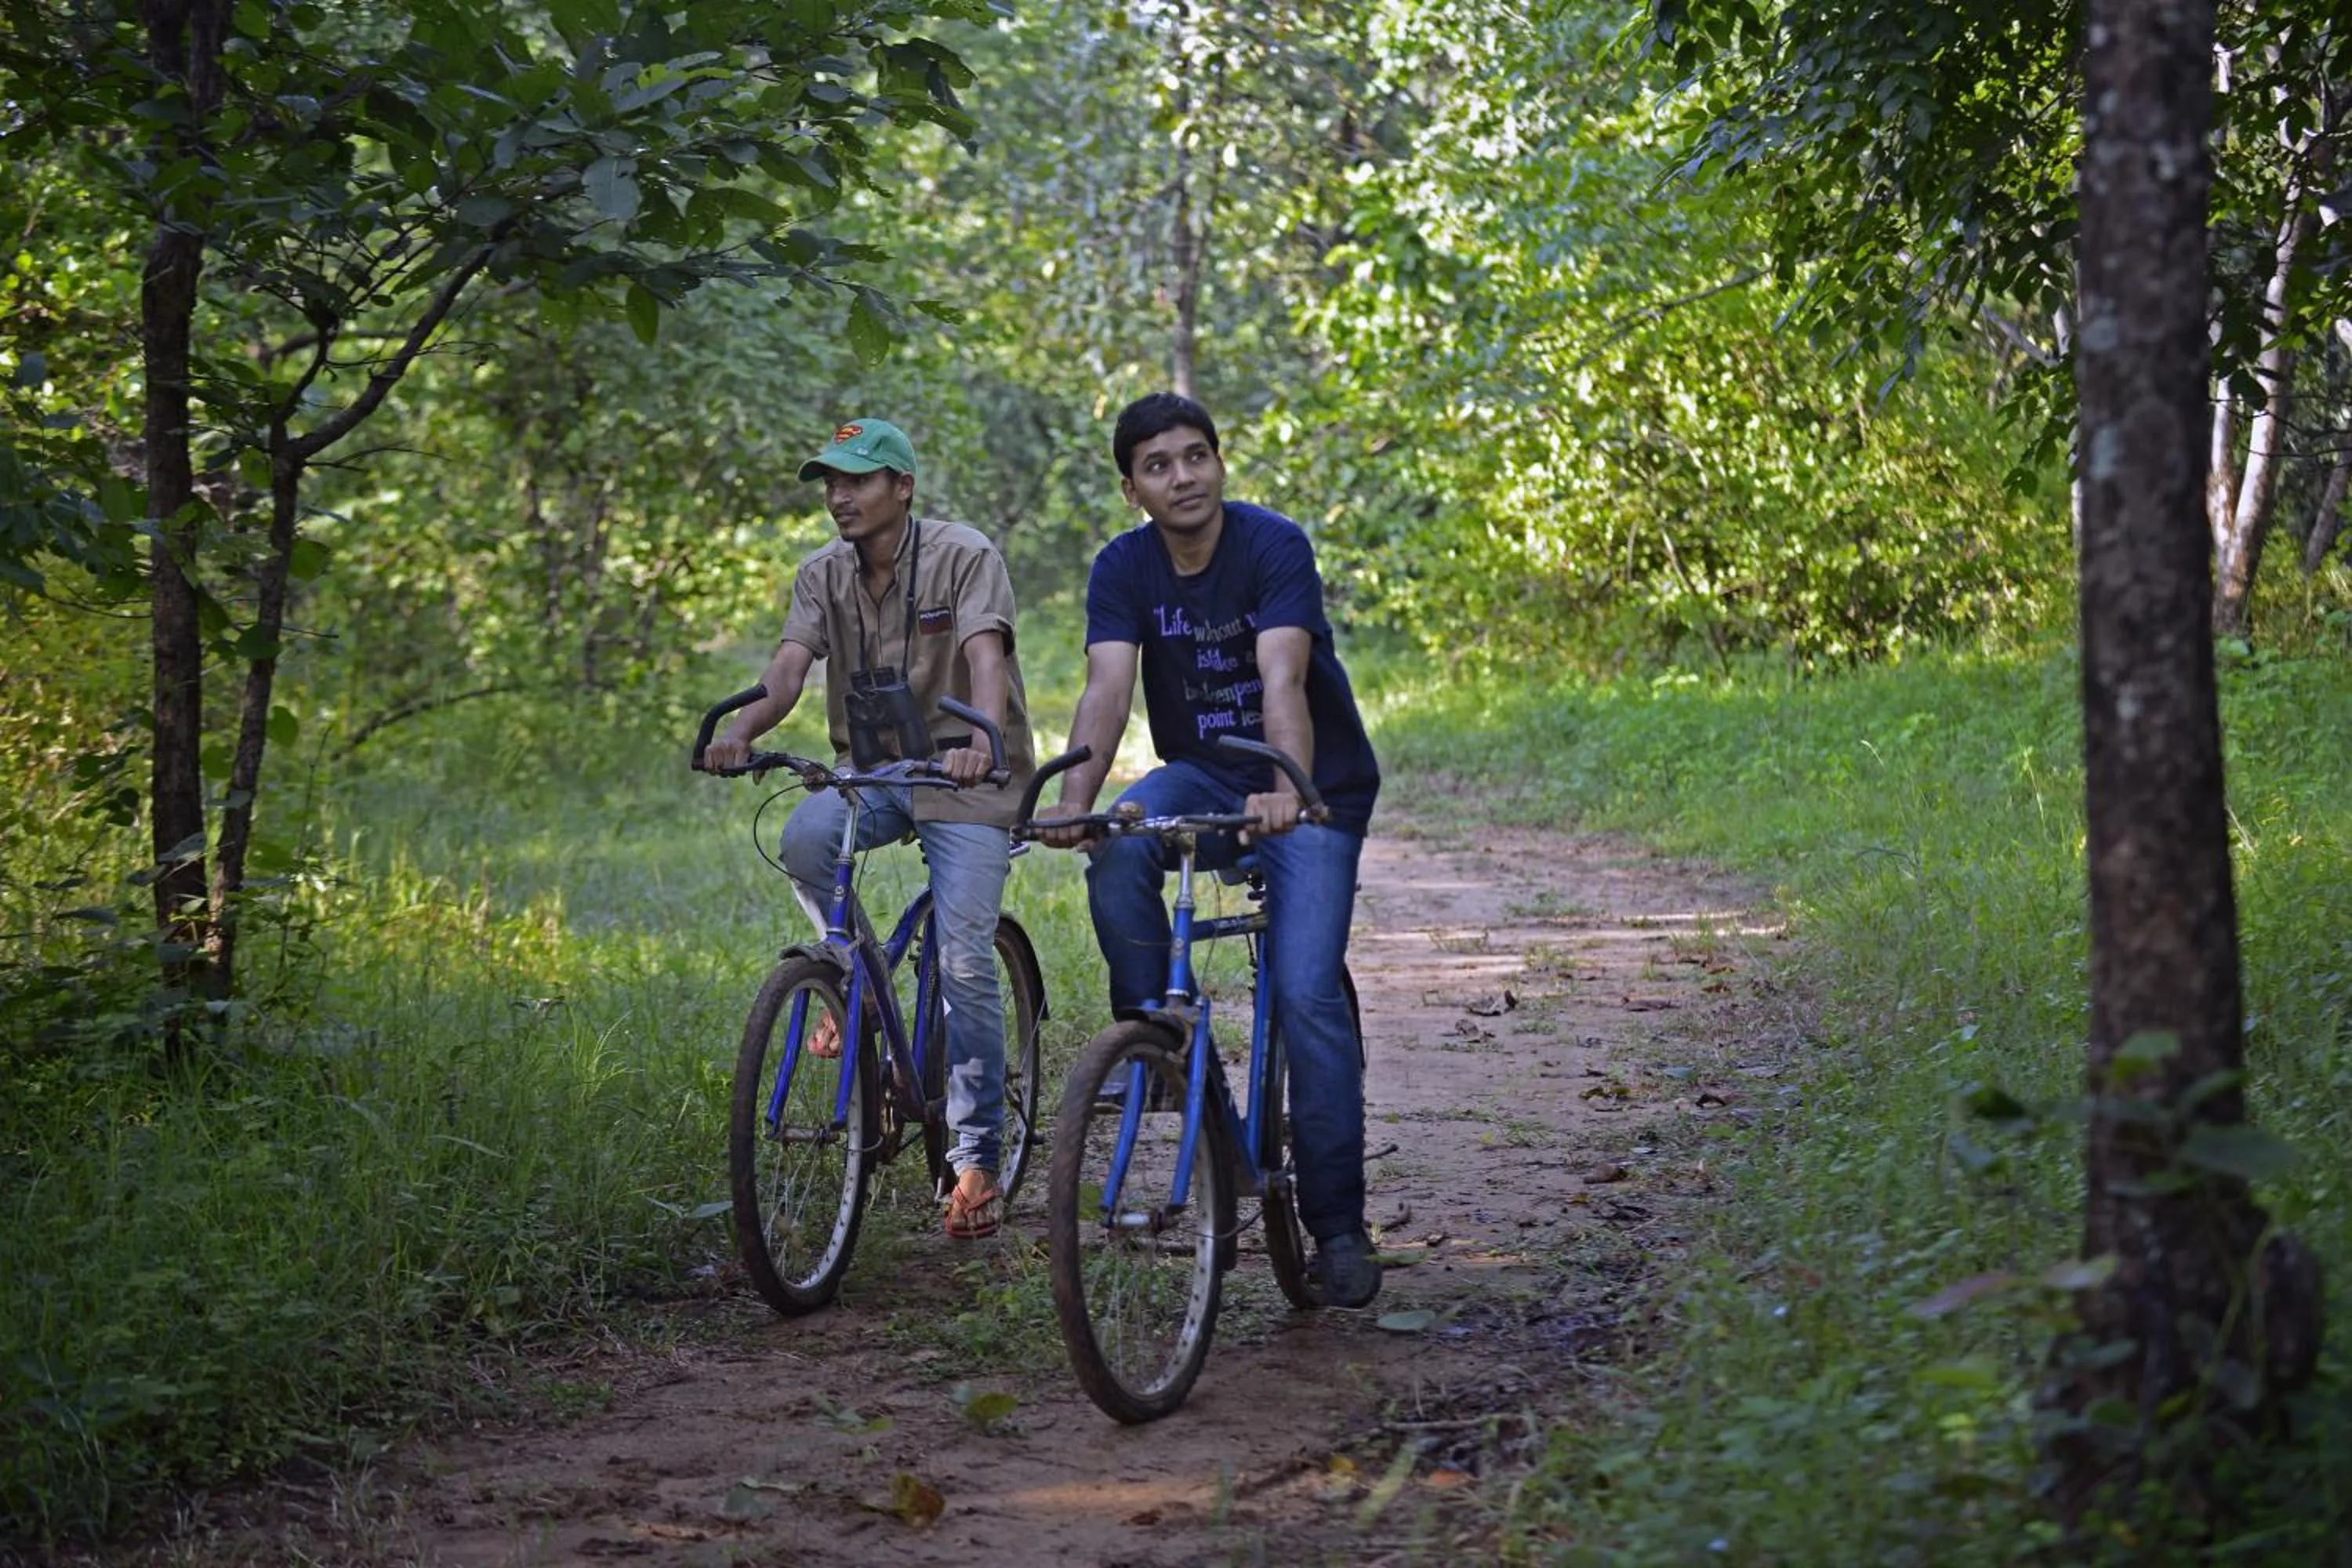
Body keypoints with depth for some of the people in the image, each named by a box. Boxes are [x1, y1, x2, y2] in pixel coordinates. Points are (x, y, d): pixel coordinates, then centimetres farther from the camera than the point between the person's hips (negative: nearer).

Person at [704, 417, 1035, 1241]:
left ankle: (977, 1159, -2)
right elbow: (789, 664, -13)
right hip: (873, 771, 4)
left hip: (963, 778, -4)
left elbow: (985, 656, -28)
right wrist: (742, 730, -35)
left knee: (965, 966, -12)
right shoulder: (824, 573, 1)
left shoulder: (964, 557, -13)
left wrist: (980, 742, -48)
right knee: (805, 837, -30)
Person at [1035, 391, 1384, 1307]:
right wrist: (1075, 800, -39)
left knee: (1307, 994, -17)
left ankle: (1337, 1225, -7)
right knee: (1117, 850, -31)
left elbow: (1283, 680, -33)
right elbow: (1108, 688, -21)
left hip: (1313, 788, -4)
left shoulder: (1274, 547, -19)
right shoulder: (1124, 569, -7)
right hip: (1203, 775, 4)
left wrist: (1289, 792, -51)